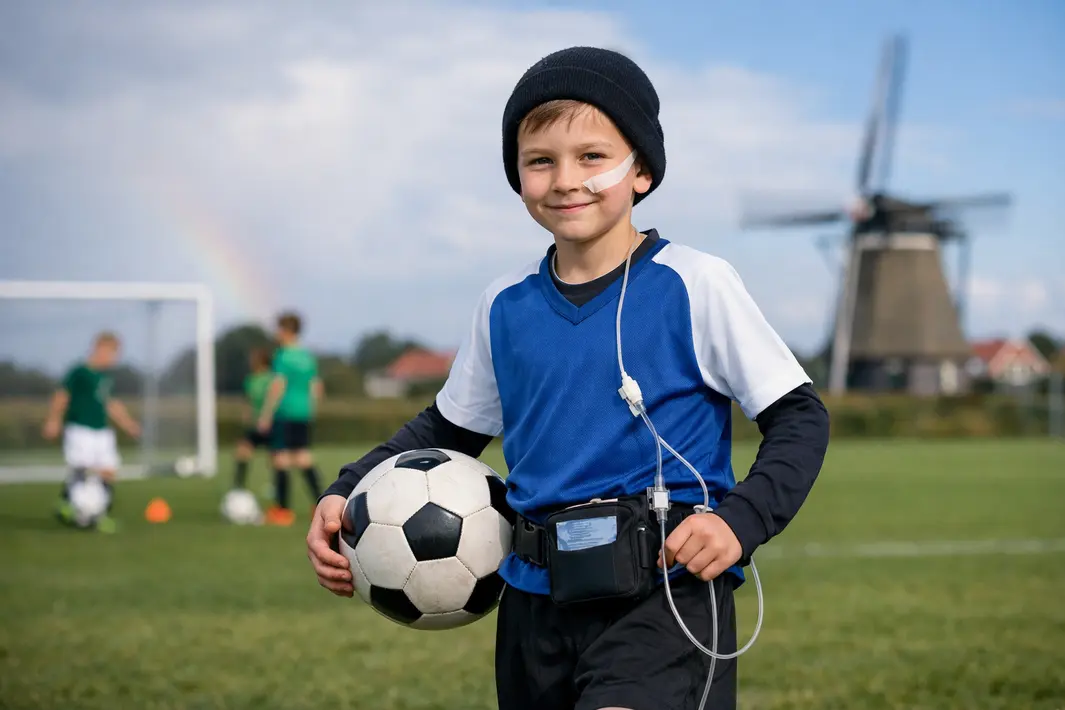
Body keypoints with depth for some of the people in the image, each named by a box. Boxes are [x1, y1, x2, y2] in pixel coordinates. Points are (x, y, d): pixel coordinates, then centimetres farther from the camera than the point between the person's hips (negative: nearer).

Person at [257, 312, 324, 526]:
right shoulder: (308, 356, 11)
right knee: (304, 459, 11)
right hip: (303, 414, 7)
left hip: (283, 413, -7)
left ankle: (283, 510, 1)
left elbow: (278, 386, -17)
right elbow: (316, 387, 15)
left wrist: (266, 414, -14)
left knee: (281, 459, -1)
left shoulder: (282, 355, -10)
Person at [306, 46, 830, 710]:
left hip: (663, 590, -5)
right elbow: (448, 429, 22)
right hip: (536, 601, 6)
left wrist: (740, 519, -16)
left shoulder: (694, 285, -5)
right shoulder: (505, 306, 8)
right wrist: (348, 494, 8)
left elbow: (800, 416, -1)